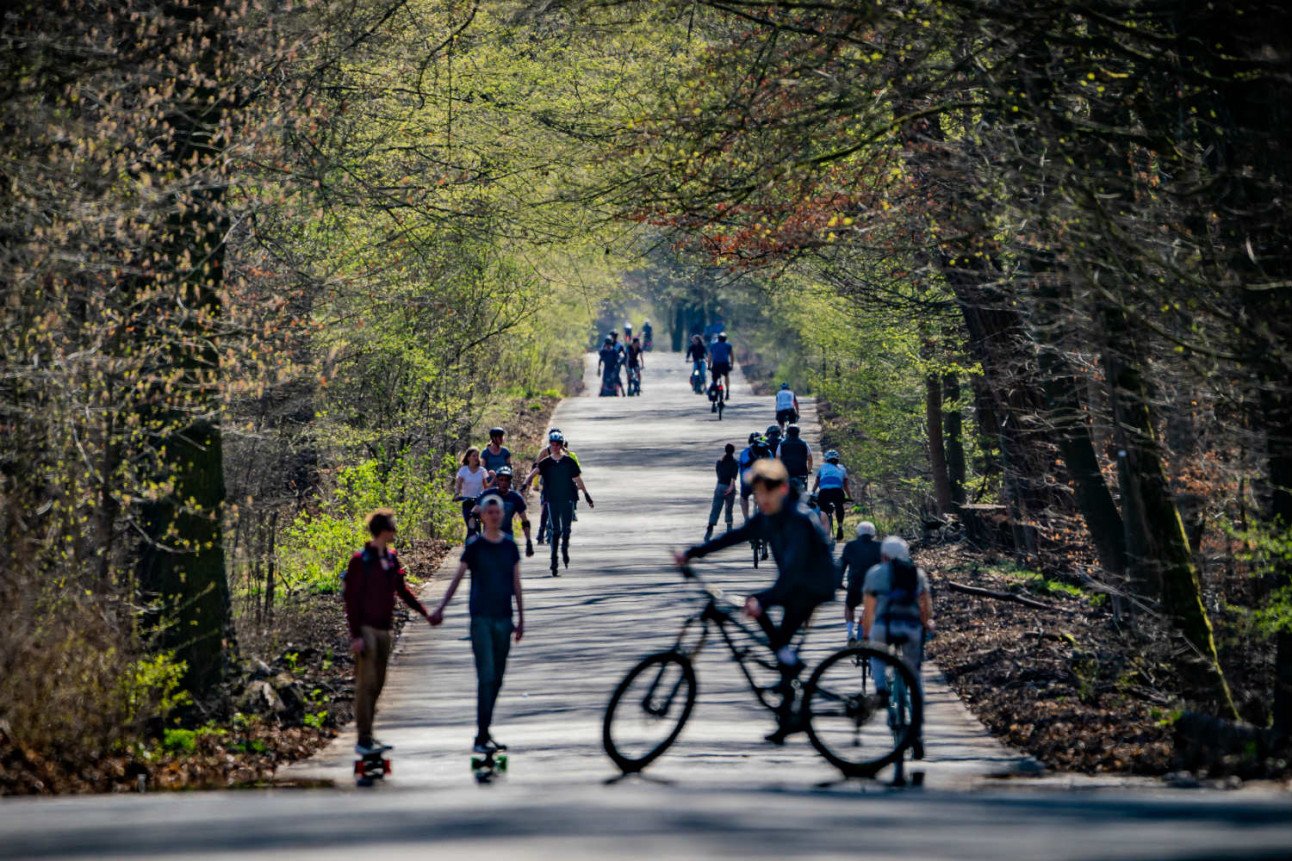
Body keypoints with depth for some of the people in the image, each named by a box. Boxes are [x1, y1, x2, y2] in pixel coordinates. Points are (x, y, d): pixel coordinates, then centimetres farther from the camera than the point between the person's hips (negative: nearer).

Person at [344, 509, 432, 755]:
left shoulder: (391, 559, 9)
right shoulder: (361, 560, -11)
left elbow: (401, 589, 22)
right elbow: (351, 598, -12)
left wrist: (424, 612, 18)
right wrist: (355, 635, -16)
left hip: (383, 629, 8)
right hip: (366, 628, -8)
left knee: (377, 683, 10)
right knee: (366, 682, -9)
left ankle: (368, 737, 17)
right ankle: (363, 739, -8)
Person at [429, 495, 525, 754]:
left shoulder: (510, 546, 8)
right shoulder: (475, 547, -3)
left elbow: (516, 584, 13)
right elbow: (457, 579, -2)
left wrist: (521, 618, 13)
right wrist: (440, 609, -11)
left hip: (503, 619, 4)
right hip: (481, 618, -4)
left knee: (497, 678, 8)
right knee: (486, 676, -11)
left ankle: (486, 731, 18)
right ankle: (481, 736, -10)